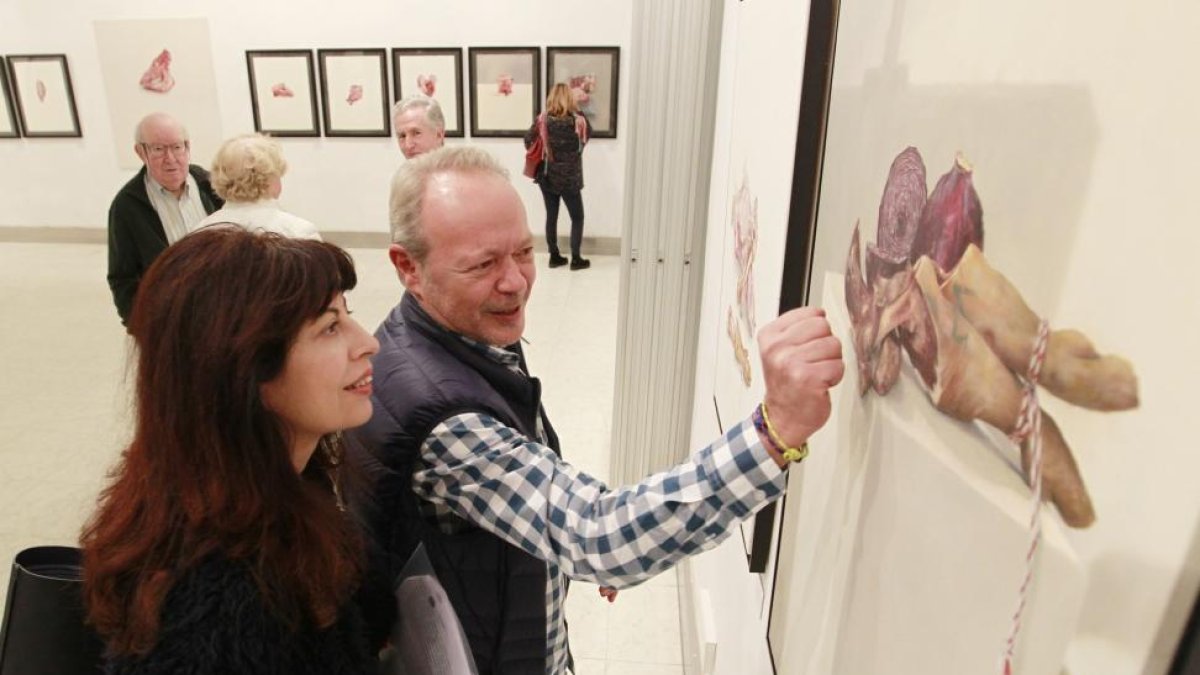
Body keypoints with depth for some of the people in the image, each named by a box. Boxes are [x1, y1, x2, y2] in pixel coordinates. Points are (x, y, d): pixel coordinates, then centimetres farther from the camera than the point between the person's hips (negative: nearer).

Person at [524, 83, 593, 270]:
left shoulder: (542, 120, -8)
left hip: (548, 178, 3)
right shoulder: (579, 121, -12)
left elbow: (528, 140, 1)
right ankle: (576, 259, 13)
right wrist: (578, 112, 13)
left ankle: (554, 256, 20)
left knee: (551, 216, 14)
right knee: (577, 218, 12)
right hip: (570, 179, -3)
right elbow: (588, 132, 9)